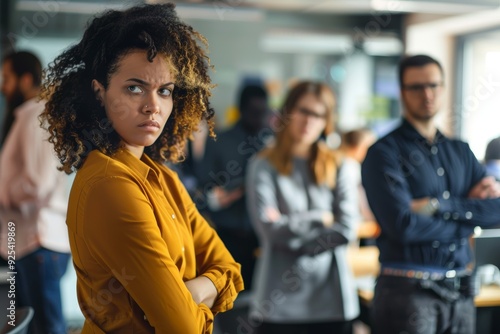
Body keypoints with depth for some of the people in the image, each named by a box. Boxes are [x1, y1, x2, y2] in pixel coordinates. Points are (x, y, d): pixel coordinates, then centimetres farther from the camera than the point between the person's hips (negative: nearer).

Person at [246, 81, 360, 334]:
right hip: (280, 302, -2)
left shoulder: (338, 168, 8)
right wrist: (320, 218, -2)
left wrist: (291, 229, -9)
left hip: (331, 298, 3)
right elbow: (269, 227, -11)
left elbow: (347, 228, -3)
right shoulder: (264, 166, 0)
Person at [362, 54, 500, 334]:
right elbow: (403, 226, -19)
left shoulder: (461, 152, 11)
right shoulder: (385, 153, -8)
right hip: (408, 290, -5)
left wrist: (441, 206, -13)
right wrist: (468, 216, -6)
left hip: (460, 290, 6)